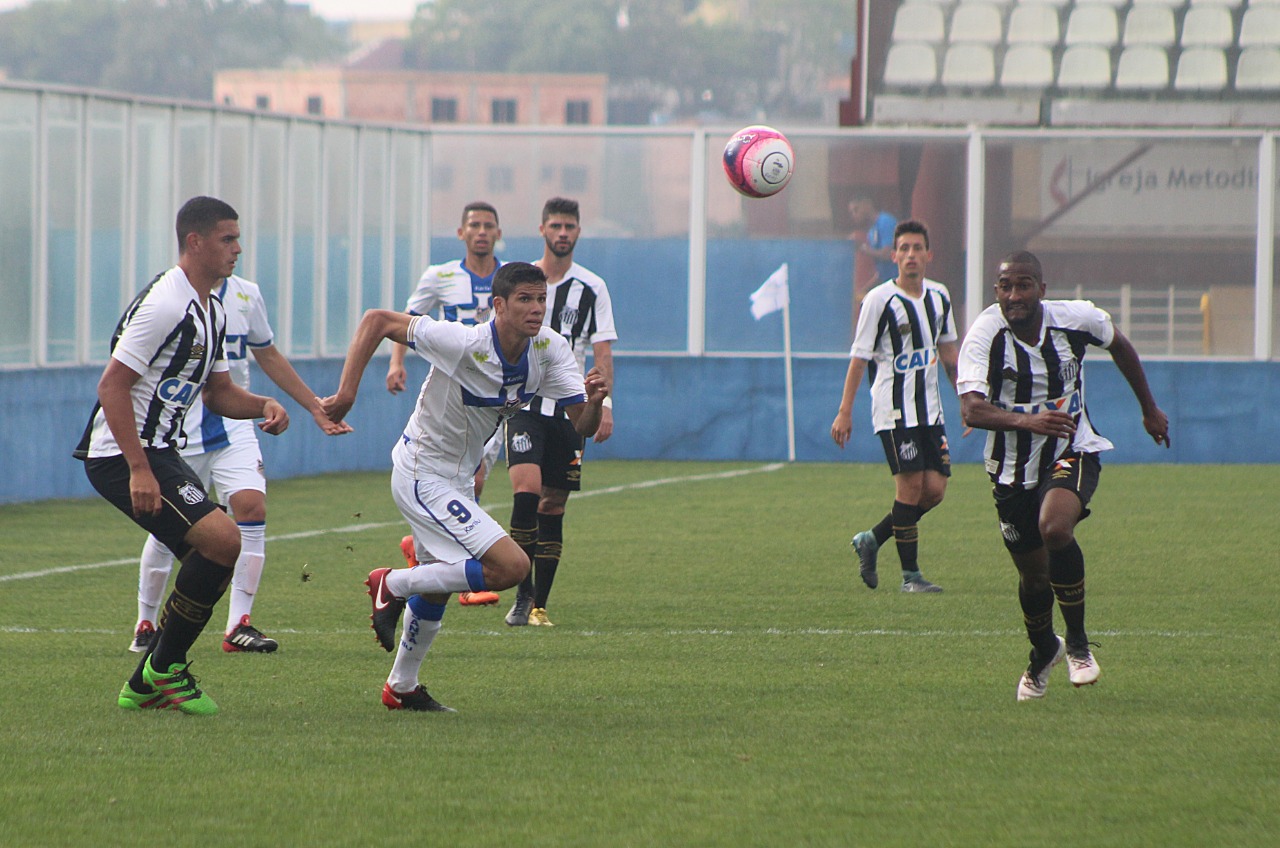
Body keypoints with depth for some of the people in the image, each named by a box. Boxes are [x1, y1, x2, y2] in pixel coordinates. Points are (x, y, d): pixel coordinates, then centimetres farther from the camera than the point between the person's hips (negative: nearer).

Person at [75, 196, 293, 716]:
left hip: (158, 451, 11)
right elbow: (111, 385, -21)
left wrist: (262, 405, 2)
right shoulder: (166, 304, -17)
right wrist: (139, 470, -26)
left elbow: (219, 392, 23)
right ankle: (165, 668, -10)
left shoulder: (212, 311, 15)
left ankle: (146, 684, 16)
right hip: (122, 455, -11)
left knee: (214, 557, 11)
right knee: (223, 539, -21)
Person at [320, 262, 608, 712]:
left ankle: (401, 687, 45)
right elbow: (377, 320, -22)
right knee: (511, 566, -19)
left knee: (435, 585, 25)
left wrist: (594, 401, -35)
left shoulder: (550, 349, -10)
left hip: (457, 479, 8)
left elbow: (582, 426, -12)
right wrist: (346, 392, -26)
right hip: (422, 476, -8)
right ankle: (393, 585, -3)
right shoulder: (464, 344, -28)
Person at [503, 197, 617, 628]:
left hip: (570, 409, 1)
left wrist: (605, 404, -10)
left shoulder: (592, 288, 5)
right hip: (524, 403, -1)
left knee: (554, 507, 3)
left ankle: (540, 605, 10)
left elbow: (603, 351, 2)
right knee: (526, 490, -20)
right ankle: (522, 595, -14)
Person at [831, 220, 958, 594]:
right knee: (911, 485, -12)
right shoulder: (880, 300, -8)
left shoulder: (938, 296, 9)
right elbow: (859, 357, -7)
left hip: (930, 409, 6)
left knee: (934, 489, 0)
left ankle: (871, 540, 18)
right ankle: (910, 574, -5)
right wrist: (845, 411, -10)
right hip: (894, 410, -6)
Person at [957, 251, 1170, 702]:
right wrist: (1027, 421, -53)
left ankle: (1078, 642, -12)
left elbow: (1118, 345, 11)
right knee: (1033, 573, 10)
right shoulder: (984, 335, -21)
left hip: (1073, 453, -1)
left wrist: (1149, 409, 20)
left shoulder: (1075, 319, -13)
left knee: (1054, 527, -31)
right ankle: (1043, 652, 44)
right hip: (1013, 467, 1)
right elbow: (971, 409, -35)